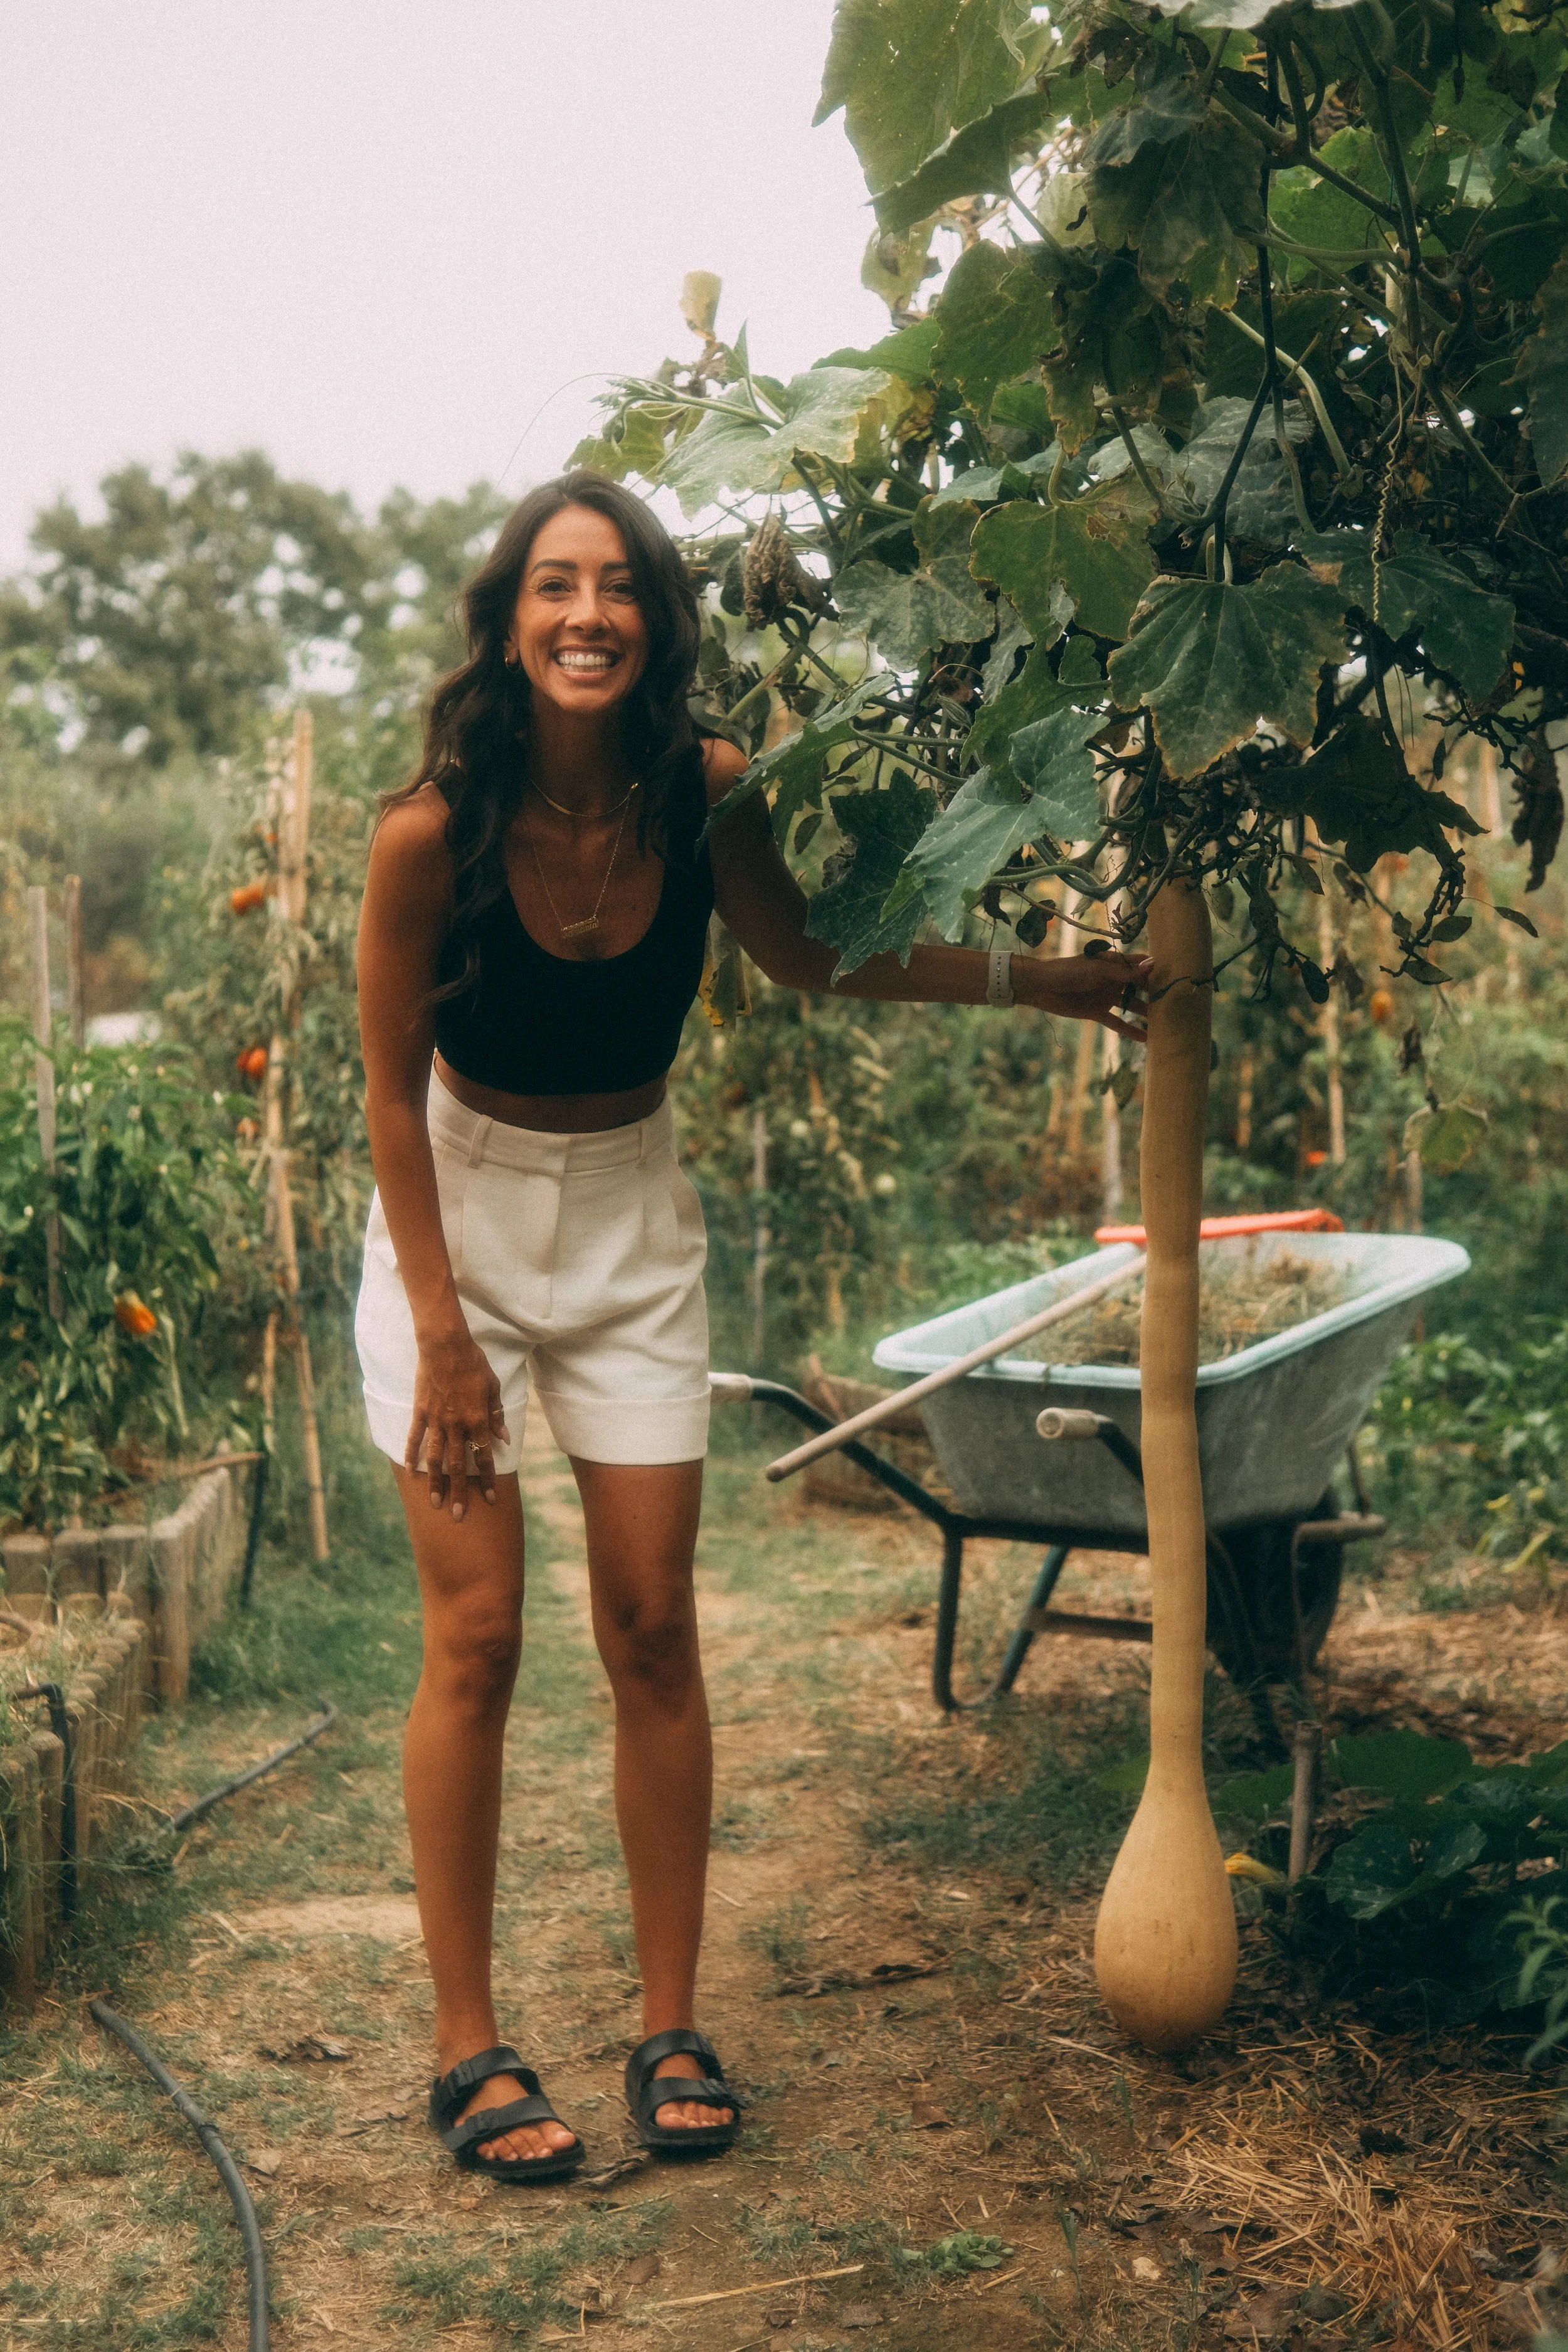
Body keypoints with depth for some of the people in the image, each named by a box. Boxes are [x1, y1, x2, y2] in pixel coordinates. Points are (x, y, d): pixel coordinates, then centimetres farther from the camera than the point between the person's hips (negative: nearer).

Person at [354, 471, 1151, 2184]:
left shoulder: (702, 797, -12)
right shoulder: (432, 832, -21)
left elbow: (809, 958, 8)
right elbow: (393, 1093, -12)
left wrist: (1047, 983, 6)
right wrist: (444, 1336, -12)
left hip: (633, 1226, 3)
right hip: (459, 1221, -3)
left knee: (653, 1629, 3)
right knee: (476, 1640, -3)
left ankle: (671, 2027, 15)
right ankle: (467, 2051, 9)